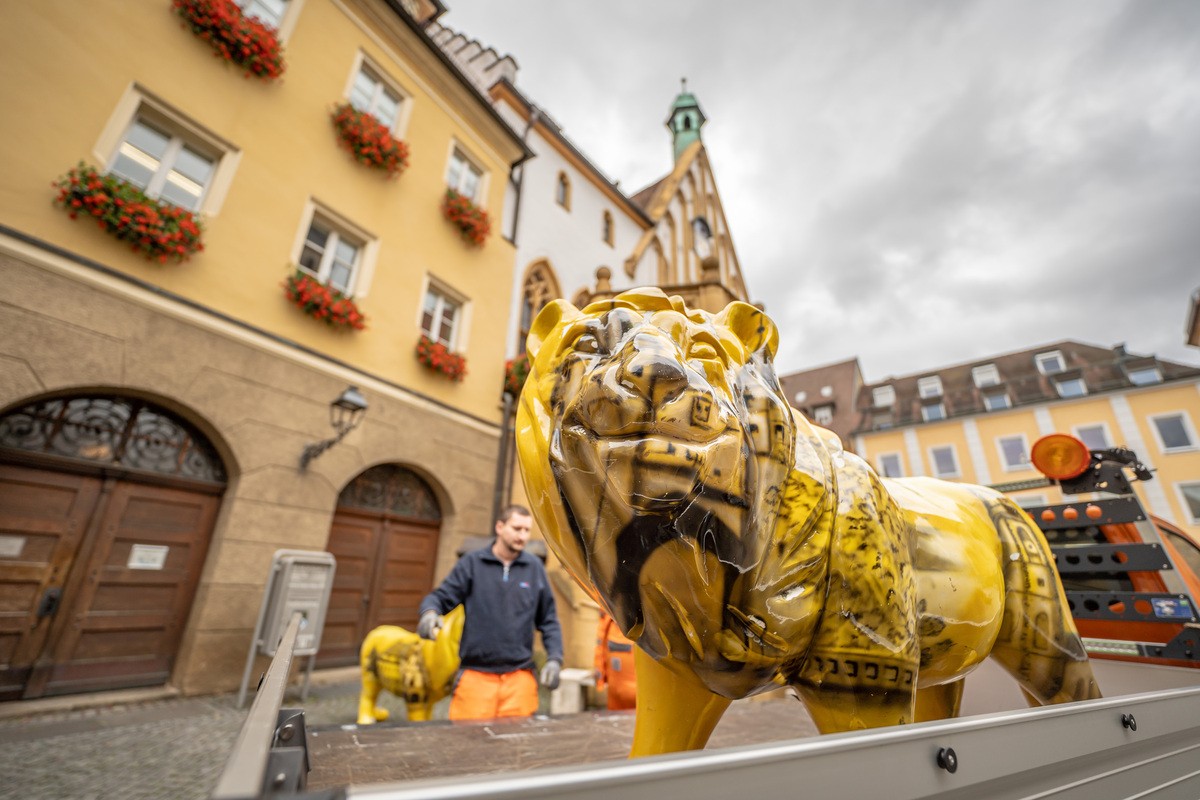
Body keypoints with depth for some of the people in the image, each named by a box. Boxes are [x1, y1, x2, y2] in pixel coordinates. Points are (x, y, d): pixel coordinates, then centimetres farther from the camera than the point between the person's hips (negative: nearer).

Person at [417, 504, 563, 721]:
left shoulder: (535, 568, 4)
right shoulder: (471, 564, 0)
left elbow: (548, 620, 9)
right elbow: (441, 597, 0)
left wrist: (555, 658, 0)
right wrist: (430, 612, -21)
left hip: (520, 677, 2)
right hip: (475, 676, -1)